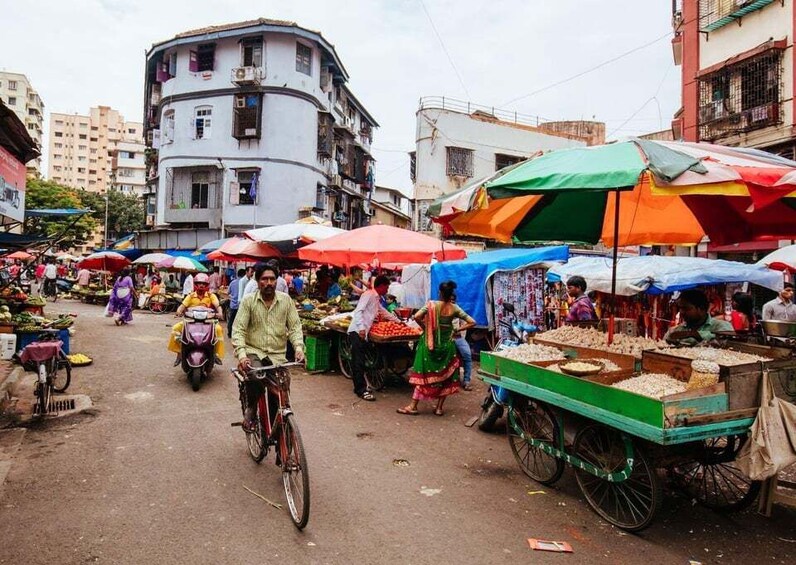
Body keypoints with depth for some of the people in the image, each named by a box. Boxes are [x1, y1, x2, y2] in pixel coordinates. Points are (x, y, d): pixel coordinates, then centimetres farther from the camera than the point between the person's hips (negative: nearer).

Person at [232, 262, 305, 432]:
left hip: (277, 354, 2)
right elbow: (238, 329, -8)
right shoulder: (248, 301, -2)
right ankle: (250, 410, -5)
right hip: (253, 351, -2)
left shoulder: (286, 300, 3)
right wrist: (241, 354, -23)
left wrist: (298, 347, -17)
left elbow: (294, 326, 1)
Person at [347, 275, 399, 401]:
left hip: (362, 333, 9)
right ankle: (361, 390, -5)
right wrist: (361, 328, -26)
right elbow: (358, 311, -17)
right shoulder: (369, 294, -7)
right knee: (358, 361, -7)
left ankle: (359, 387, 14)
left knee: (359, 361, 10)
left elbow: (384, 312, 36)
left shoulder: (376, 298, 21)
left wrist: (398, 321, 42)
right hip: (357, 331, -9)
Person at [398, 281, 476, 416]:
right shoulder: (455, 308, -2)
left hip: (430, 344, -2)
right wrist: (456, 330, 3)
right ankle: (439, 408, 18)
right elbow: (472, 322, 0)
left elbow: (417, 317, -20)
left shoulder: (432, 304, -9)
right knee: (445, 376, 13)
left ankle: (413, 406, 9)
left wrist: (425, 327, -3)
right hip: (447, 345, 2)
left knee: (424, 374, 5)